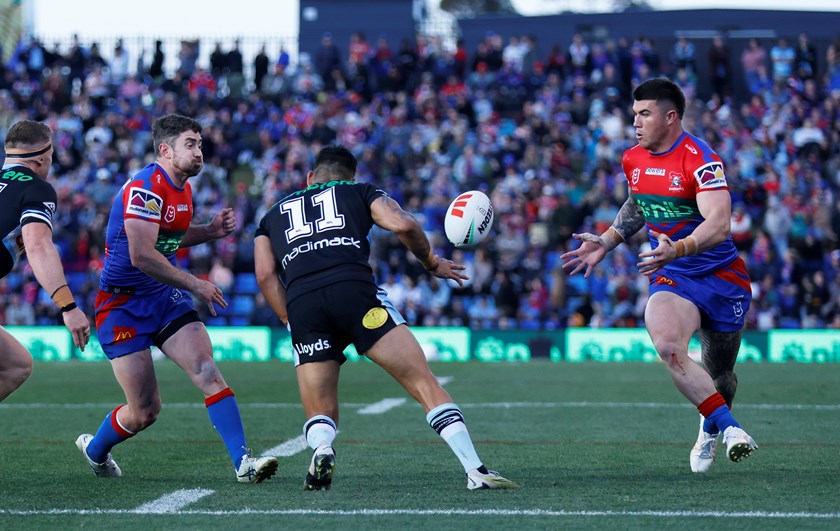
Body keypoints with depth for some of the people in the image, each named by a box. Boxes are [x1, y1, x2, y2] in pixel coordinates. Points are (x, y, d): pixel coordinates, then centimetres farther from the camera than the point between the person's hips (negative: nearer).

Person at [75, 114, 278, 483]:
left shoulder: (182, 188, 9)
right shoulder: (145, 188, -20)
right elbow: (141, 255, -28)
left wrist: (211, 230, 7)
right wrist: (195, 285, -22)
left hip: (166, 299, 7)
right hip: (123, 304, -7)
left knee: (208, 373, -14)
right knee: (145, 412, -3)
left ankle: (243, 462, -17)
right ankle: (94, 449, 27)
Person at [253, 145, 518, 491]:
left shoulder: (273, 213, 33)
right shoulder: (360, 191, 27)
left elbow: (265, 274, 16)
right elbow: (402, 225, 8)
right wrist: (432, 263, 22)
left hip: (301, 304, 2)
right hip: (354, 290, -2)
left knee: (320, 417, 13)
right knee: (424, 384, 0)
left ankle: (321, 450, -22)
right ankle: (476, 470, -12)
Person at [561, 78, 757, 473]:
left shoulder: (700, 159, -19)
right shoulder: (633, 160, 3)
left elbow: (718, 225, -31)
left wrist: (678, 249, -47)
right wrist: (606, 242, 16)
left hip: (722, 276, -4)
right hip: (672, 278, 4)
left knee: (719, 376, 10)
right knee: (666, 345, -29)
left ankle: (710, 428, 45)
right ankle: (728, 428, -22)